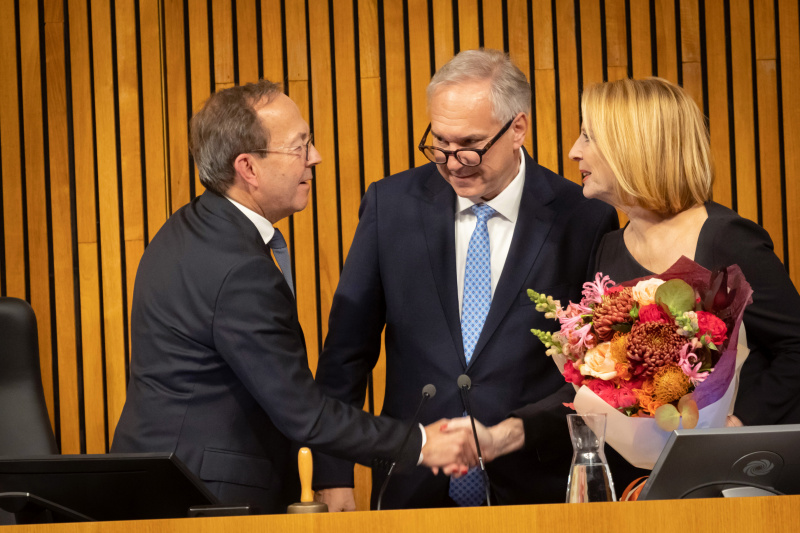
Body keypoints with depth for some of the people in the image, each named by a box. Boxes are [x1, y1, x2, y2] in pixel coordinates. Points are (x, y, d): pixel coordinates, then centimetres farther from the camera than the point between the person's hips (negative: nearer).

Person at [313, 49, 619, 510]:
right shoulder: (391, 204, 1)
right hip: (414, 487, 1)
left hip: (534, 489, -1)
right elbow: (347, 349, 3)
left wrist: (519, 431, -18)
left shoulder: (585, 220, -5)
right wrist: (334, 477, -4)